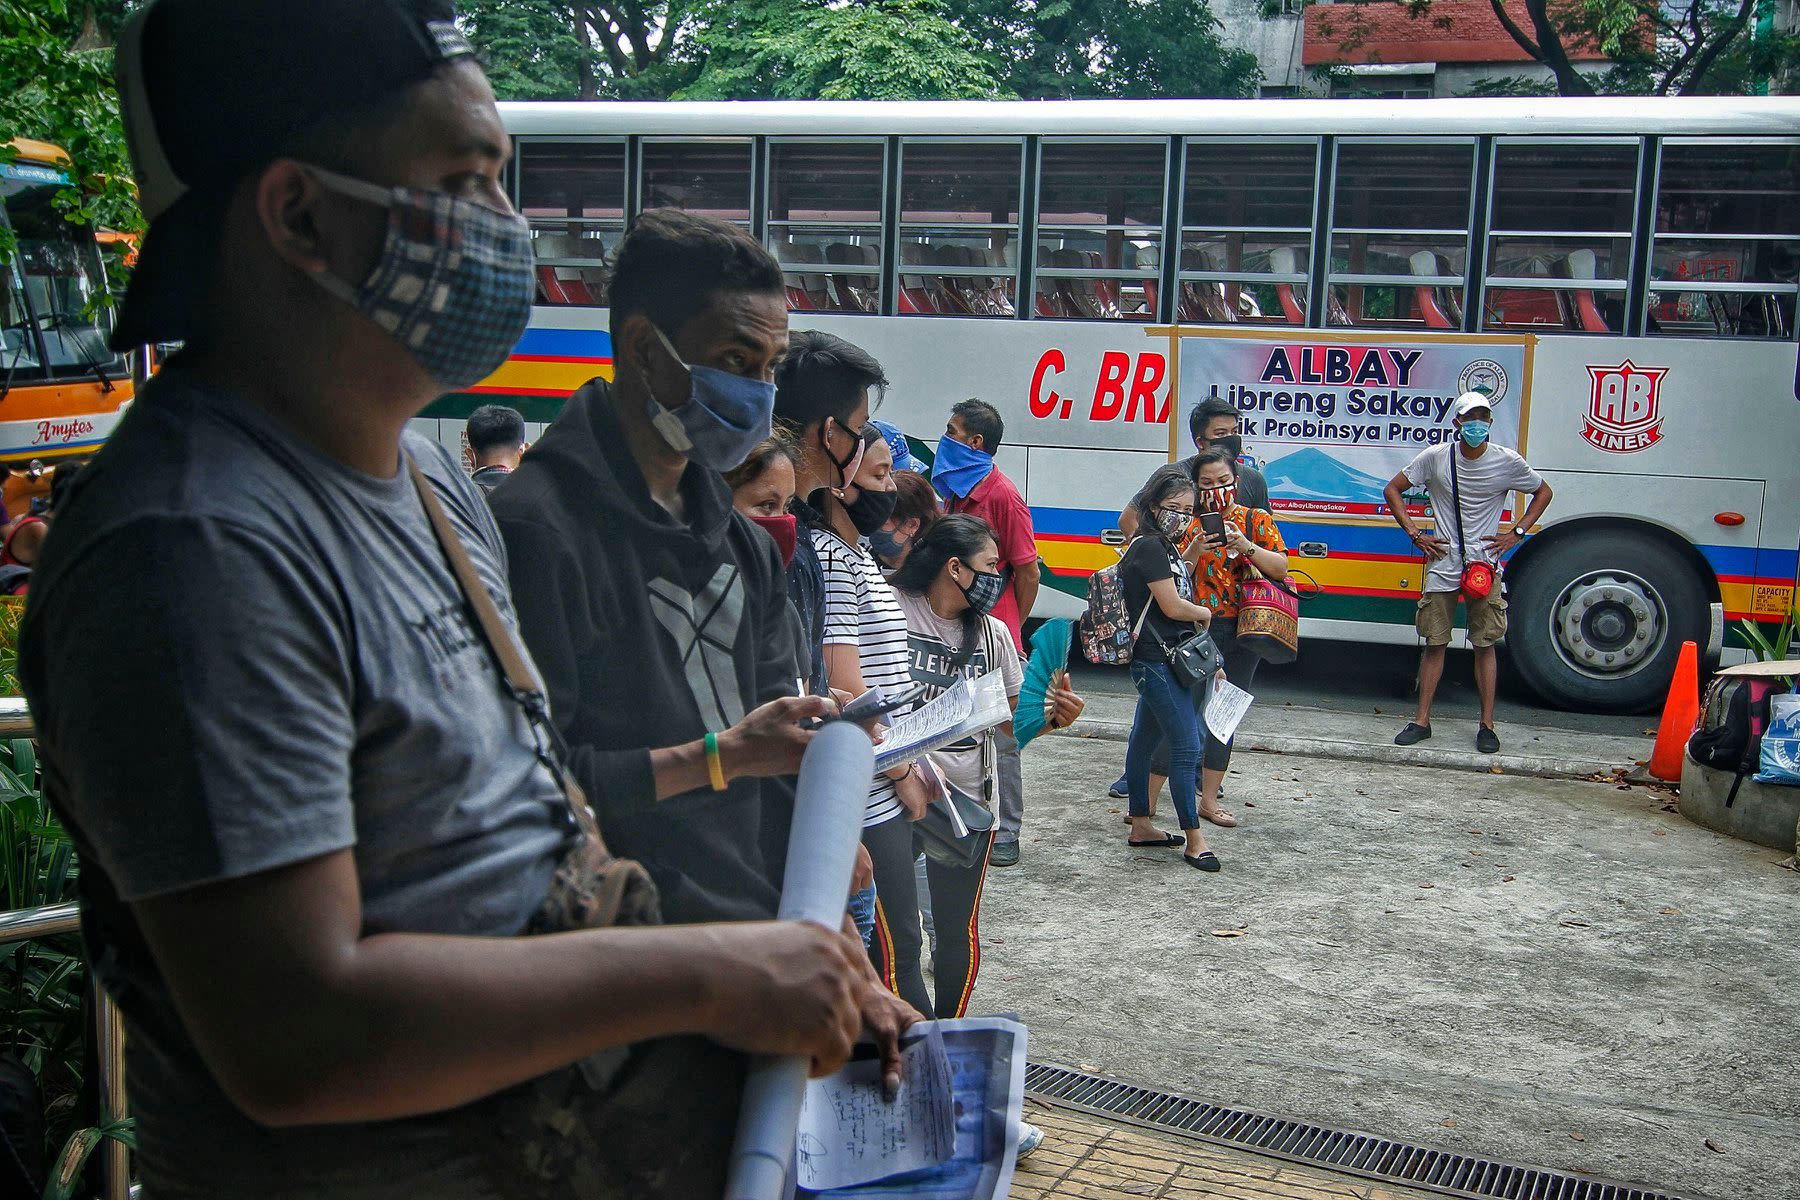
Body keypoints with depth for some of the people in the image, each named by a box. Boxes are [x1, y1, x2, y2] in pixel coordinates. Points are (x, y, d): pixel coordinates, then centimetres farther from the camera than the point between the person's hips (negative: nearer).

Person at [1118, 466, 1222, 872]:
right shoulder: (1149, 547, -15)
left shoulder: (1165, 547, 14)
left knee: (1144, 741, 16)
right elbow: (1172, 606, -16)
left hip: (1163, 662, 10)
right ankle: (1193, 839, -3)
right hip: (1158, 662, -10)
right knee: (1187, 747, -9)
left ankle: (1140, 826, 24)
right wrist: (1205, 614, -1)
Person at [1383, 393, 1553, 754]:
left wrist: (1517, 533, 4)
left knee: (1485, 645, 3)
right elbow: (1393, 489, 7)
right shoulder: (1436, 457, -2)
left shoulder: (1507, 462, -1)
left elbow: (1543, 492, 15)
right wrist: (1415, 534, 0)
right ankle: (1421, 720, 10)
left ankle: (1487, 726, 8)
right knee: (1435, 643, 4)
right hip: (1443, 564, 0)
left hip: (1486, 565, 0)